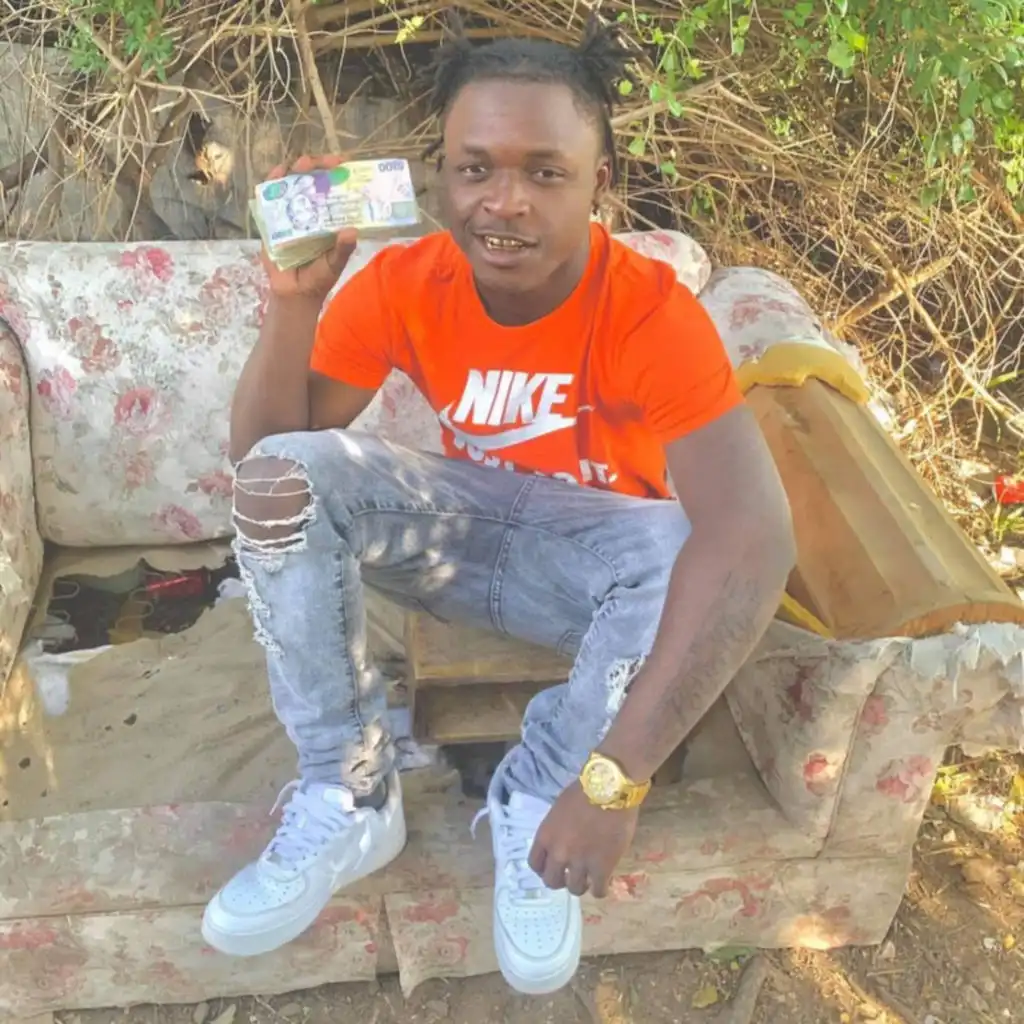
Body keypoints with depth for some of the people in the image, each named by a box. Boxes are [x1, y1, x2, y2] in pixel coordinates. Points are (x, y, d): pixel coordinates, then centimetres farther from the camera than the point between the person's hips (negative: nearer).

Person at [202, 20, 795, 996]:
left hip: (593, 544, -2)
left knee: (710, 562, -35)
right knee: (283, 474, -23)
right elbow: (257, 453, -13)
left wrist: (612, 777, -46)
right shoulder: (403, 283, -15)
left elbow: (755, 533, -40)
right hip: (461, 522, 3)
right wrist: (292, 299, -32)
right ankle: (348, 800, -13)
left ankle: (533, 805, -12)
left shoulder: (650, 308, -27)